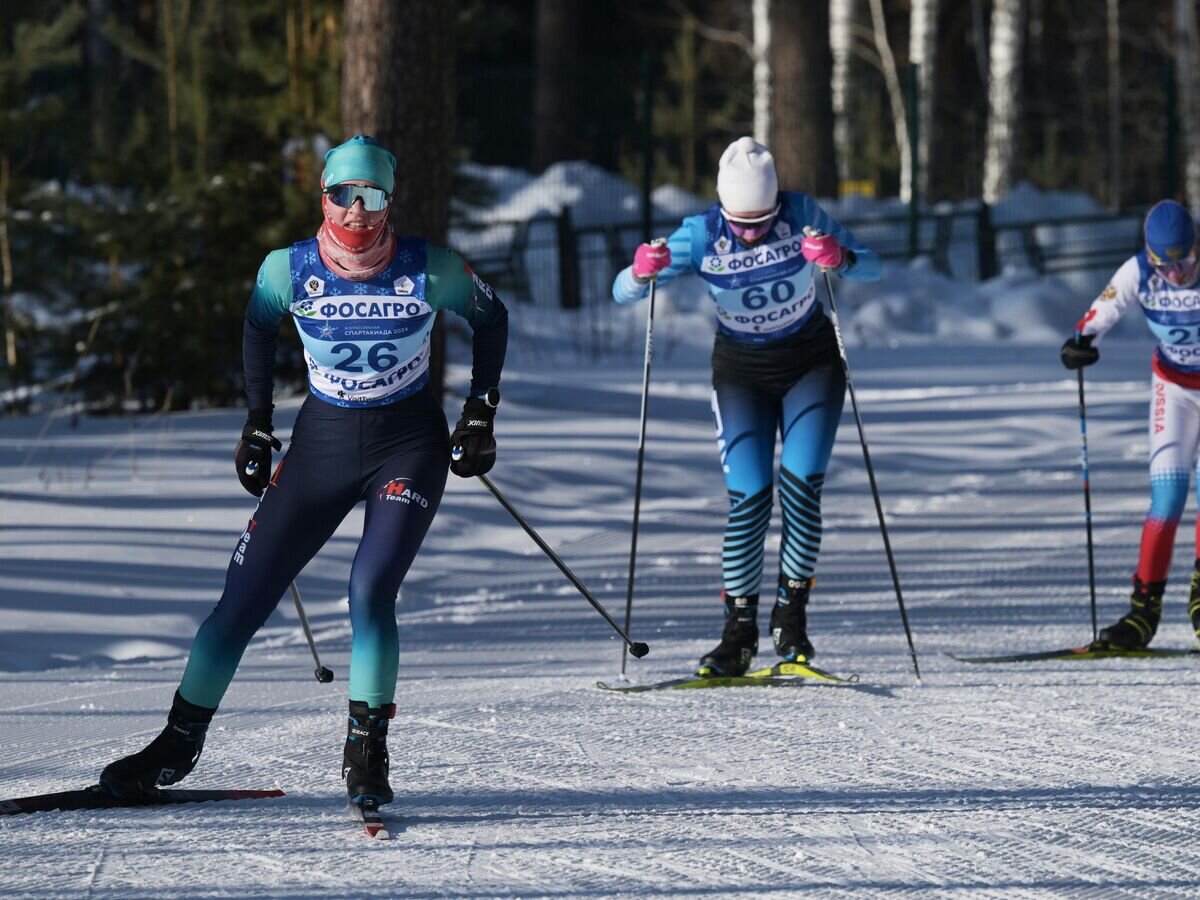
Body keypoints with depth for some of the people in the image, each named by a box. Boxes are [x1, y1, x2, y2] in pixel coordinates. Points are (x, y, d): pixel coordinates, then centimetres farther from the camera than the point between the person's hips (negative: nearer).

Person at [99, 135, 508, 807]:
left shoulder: (429, 270, -16)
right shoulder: (289, 270, -11)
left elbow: (491, 318, 4)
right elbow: (259, 330, 11)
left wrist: (481, 415, 1)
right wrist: (258, 422, 10)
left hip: (409, 445, -2)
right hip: (323, 443, 2)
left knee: (371, 593, -22)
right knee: (244, 598, 0)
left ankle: (368, 752, -8)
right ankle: (180, 743, 15)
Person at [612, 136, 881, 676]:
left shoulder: (802, 216, -18)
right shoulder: (701, 236, -18)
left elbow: (872, 269, -16)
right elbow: (622, 294, -17)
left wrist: (840, 258, -39)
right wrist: (643, 271, -41)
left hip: (810, 365, 0)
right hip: (740, 373, 0)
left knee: (800, 483, -17)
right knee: (748, 496, -11)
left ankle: (791, 613, -6)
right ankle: (739, 630, -4)